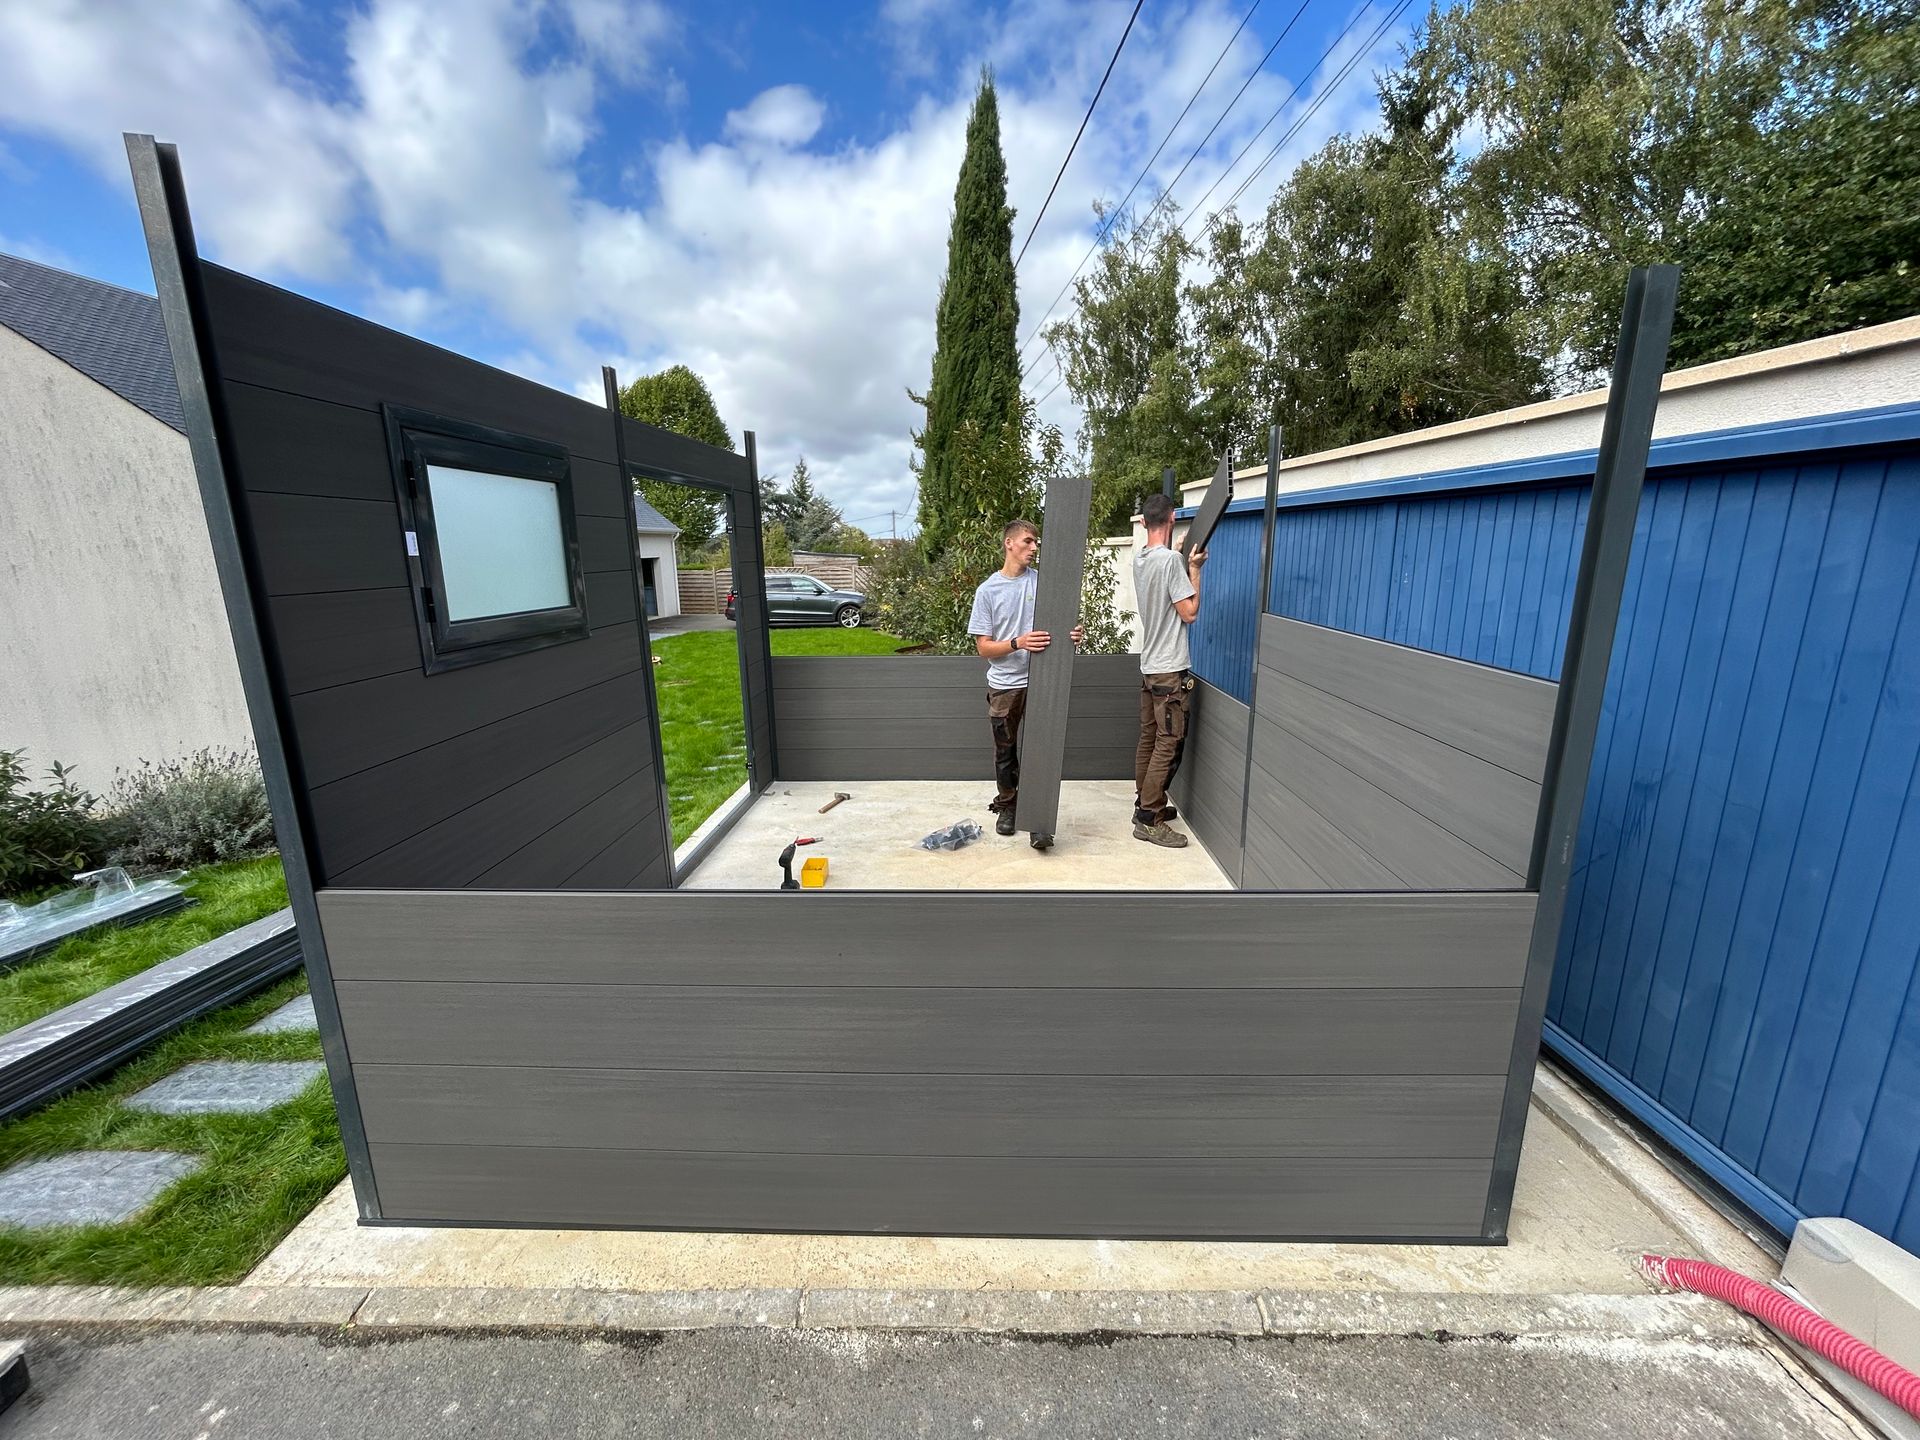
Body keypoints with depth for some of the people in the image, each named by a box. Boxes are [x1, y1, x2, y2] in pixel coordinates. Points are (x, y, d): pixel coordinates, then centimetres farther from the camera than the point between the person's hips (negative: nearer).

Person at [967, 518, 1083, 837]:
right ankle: (1007, 806, 30)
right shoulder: (988, 590, -4)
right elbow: (983, 647, -6)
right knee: (1005, 751, 12)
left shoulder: (1043, 581, 0)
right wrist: (1018, 643, -23)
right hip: (1004, 685, 0)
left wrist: (1074, 634, -18)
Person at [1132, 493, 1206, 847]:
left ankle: (1146, 803, 25)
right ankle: (1149, 820, -1)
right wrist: (1195, 569, -4)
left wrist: (1186, 565, 27)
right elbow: (1189, 612, -14)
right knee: (1169, 744, -4)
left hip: (1149, 665, 9)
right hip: (1170, 669, -9)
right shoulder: (1171, 559, -16)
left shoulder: (1140, 560, 10)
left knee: (1149, 738, 15)